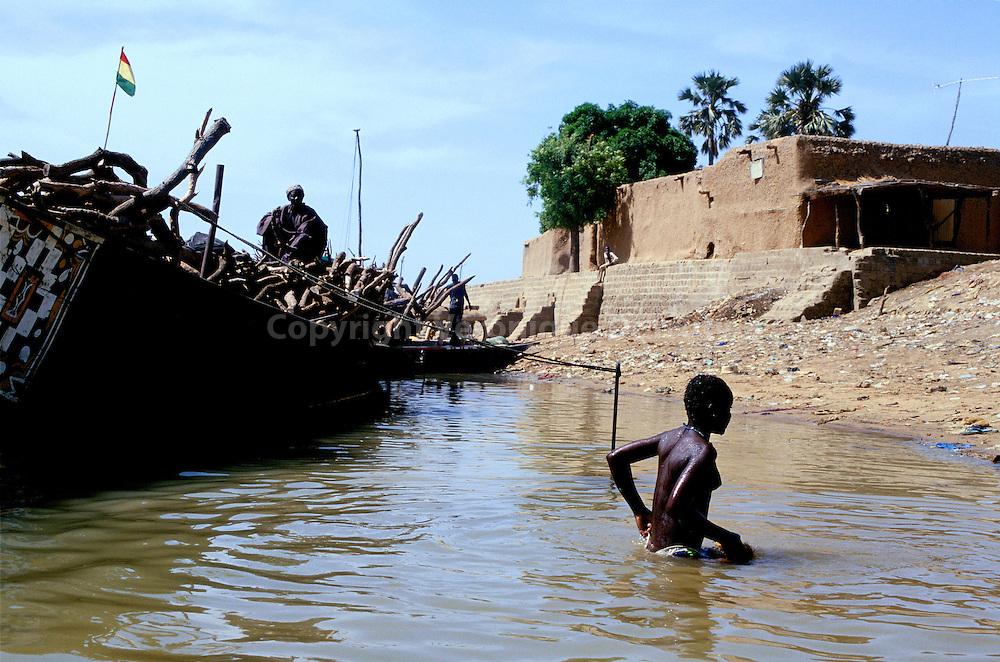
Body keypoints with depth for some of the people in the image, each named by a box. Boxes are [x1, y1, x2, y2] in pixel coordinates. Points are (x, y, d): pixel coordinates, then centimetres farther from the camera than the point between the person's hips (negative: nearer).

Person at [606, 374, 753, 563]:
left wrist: (640, 511, 17)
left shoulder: (671, 437, 9)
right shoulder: (703, 451, -16)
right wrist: (725, 538, -19)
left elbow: (615, 457, 16)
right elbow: (675, 506, -27)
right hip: (679, 551, -9)